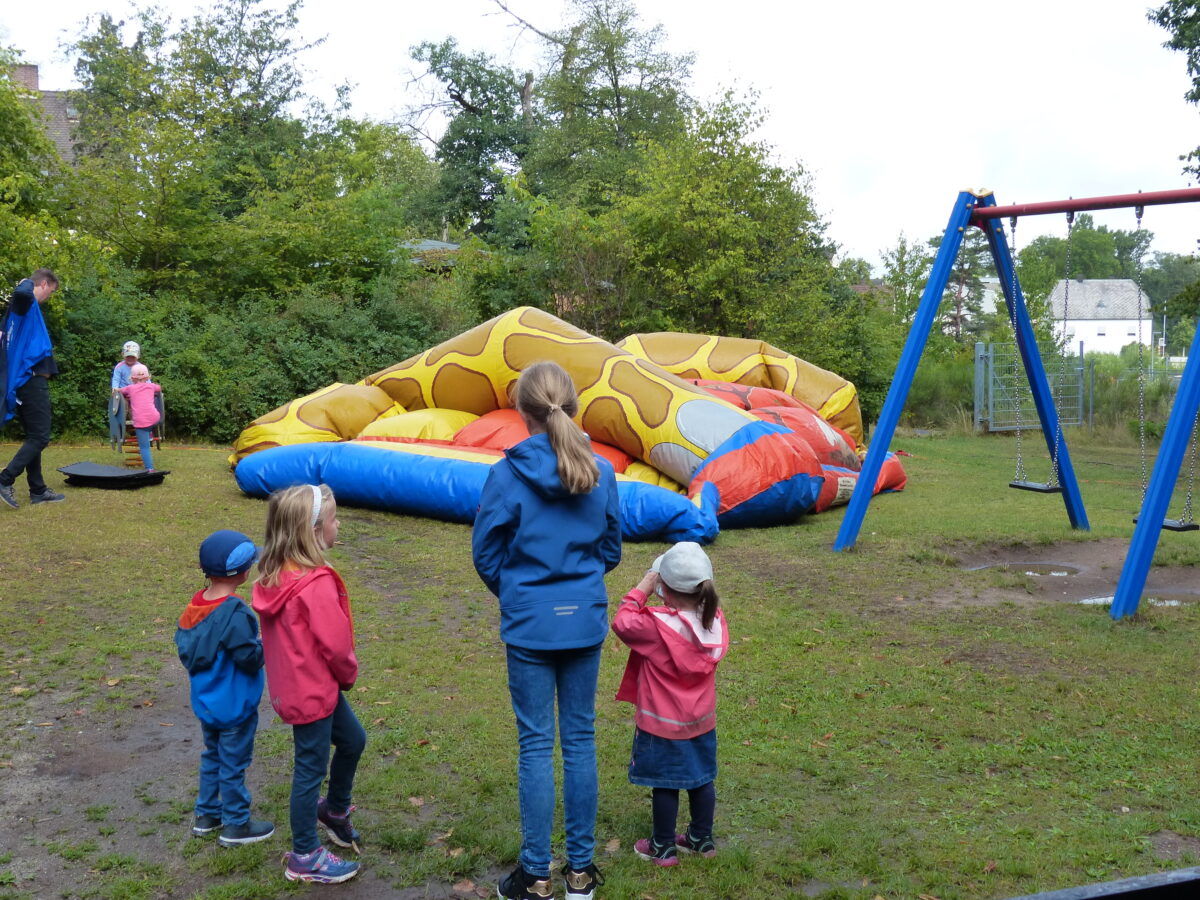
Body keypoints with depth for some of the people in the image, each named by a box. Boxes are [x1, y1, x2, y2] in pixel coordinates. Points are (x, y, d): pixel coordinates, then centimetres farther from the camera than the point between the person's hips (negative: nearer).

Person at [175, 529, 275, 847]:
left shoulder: (196, 604, -4)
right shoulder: (235, 613, -28)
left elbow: (184, 644, 4)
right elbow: (249, 656, -26)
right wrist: (263, 645, -8)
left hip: (205, 701, 8)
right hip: (234, 705, -8)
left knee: (212, 755, 22)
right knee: (233, 764, 6)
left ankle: (206, 815, 34)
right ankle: (235, 826, 18)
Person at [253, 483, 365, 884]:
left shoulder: (276, 573, 1)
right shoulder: (317, 584, -27)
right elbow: (335, 643, -24)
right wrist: (349, 674, -2)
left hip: (298, 684, 9)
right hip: (313, 691, -9)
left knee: (353, 739, 24)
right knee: (311, 768, 4)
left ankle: (334, 809, 44)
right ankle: (305, 857, 18)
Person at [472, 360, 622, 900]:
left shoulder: (508, 474, -13)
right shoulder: (600, 471, -3)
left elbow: (485, 552, -3)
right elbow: (612, 549, 8)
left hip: (529, 625, -3)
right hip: (586, 622, 3)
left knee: (535, 745, 6)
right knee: (580, 739, 12)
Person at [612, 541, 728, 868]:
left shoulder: (657, 626, -26)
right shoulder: (714, 620, -9)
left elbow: (622, 623, -11)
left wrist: (641, 589, -7)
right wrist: (676, 603, 2)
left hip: (663, 725, -5)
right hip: (701, 721, 5)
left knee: (665, 785, 8)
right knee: (702, 779, 17)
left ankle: (663, 847, 20)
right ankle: (702, 838, 33)